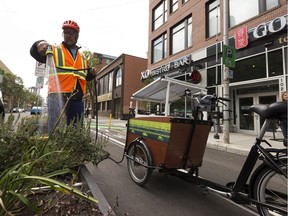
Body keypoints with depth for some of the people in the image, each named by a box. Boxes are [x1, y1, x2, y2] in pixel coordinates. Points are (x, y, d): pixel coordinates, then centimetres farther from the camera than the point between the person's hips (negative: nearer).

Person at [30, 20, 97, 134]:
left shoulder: (83, 57, 21)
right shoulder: (54, 50, 8)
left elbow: (85, 77, 27)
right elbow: (34, 52, -8)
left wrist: (92, 74, 7)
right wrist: (39, 44, -28)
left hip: (77, 100, 5)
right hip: (57, 97, -4)